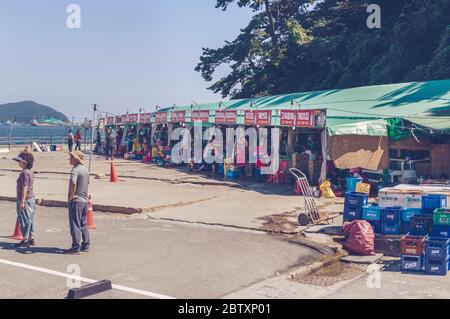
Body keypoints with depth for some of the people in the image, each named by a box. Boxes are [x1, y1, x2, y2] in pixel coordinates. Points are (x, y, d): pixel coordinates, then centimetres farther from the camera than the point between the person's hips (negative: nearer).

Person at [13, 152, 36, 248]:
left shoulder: (25, 173, -18)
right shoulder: (30, 172, 11)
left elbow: (25, 187, -22)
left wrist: (22, 201, -21)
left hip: (25, 200, -10)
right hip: (31, 199, 10)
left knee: (24, 220, -3)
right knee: (30, 220, 14)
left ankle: (25, 241, 2)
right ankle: (31, 239, 21)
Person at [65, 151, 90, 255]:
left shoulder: (75, 169, -16)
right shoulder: (85, 169, 13)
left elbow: (73, 183, -33)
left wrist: (71, 196, -22)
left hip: (76, 200, -9)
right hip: (84, 200, 9)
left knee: (75, 224, -4)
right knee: (83, 224, 16)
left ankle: (76, 248, -3)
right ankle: (86, 245, 21)